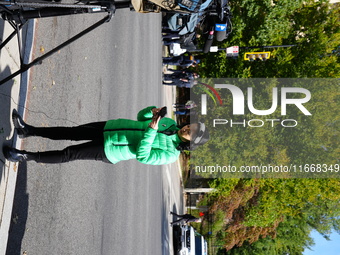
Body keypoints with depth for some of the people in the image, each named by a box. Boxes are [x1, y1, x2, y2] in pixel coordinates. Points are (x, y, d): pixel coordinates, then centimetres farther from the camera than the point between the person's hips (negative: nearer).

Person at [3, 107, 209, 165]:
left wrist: (152, 130, -33)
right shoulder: (170, 124, 3)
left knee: (68, 154, -6)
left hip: (108, 151, -6)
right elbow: (141, 117, 11)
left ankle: (26, 156, 6)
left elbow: (141, 155, -28)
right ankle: (27, 130, 17)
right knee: (71, 132, 5)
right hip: (109, 127, 6)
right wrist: (153, 110, -11)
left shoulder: (170, 155, -17)